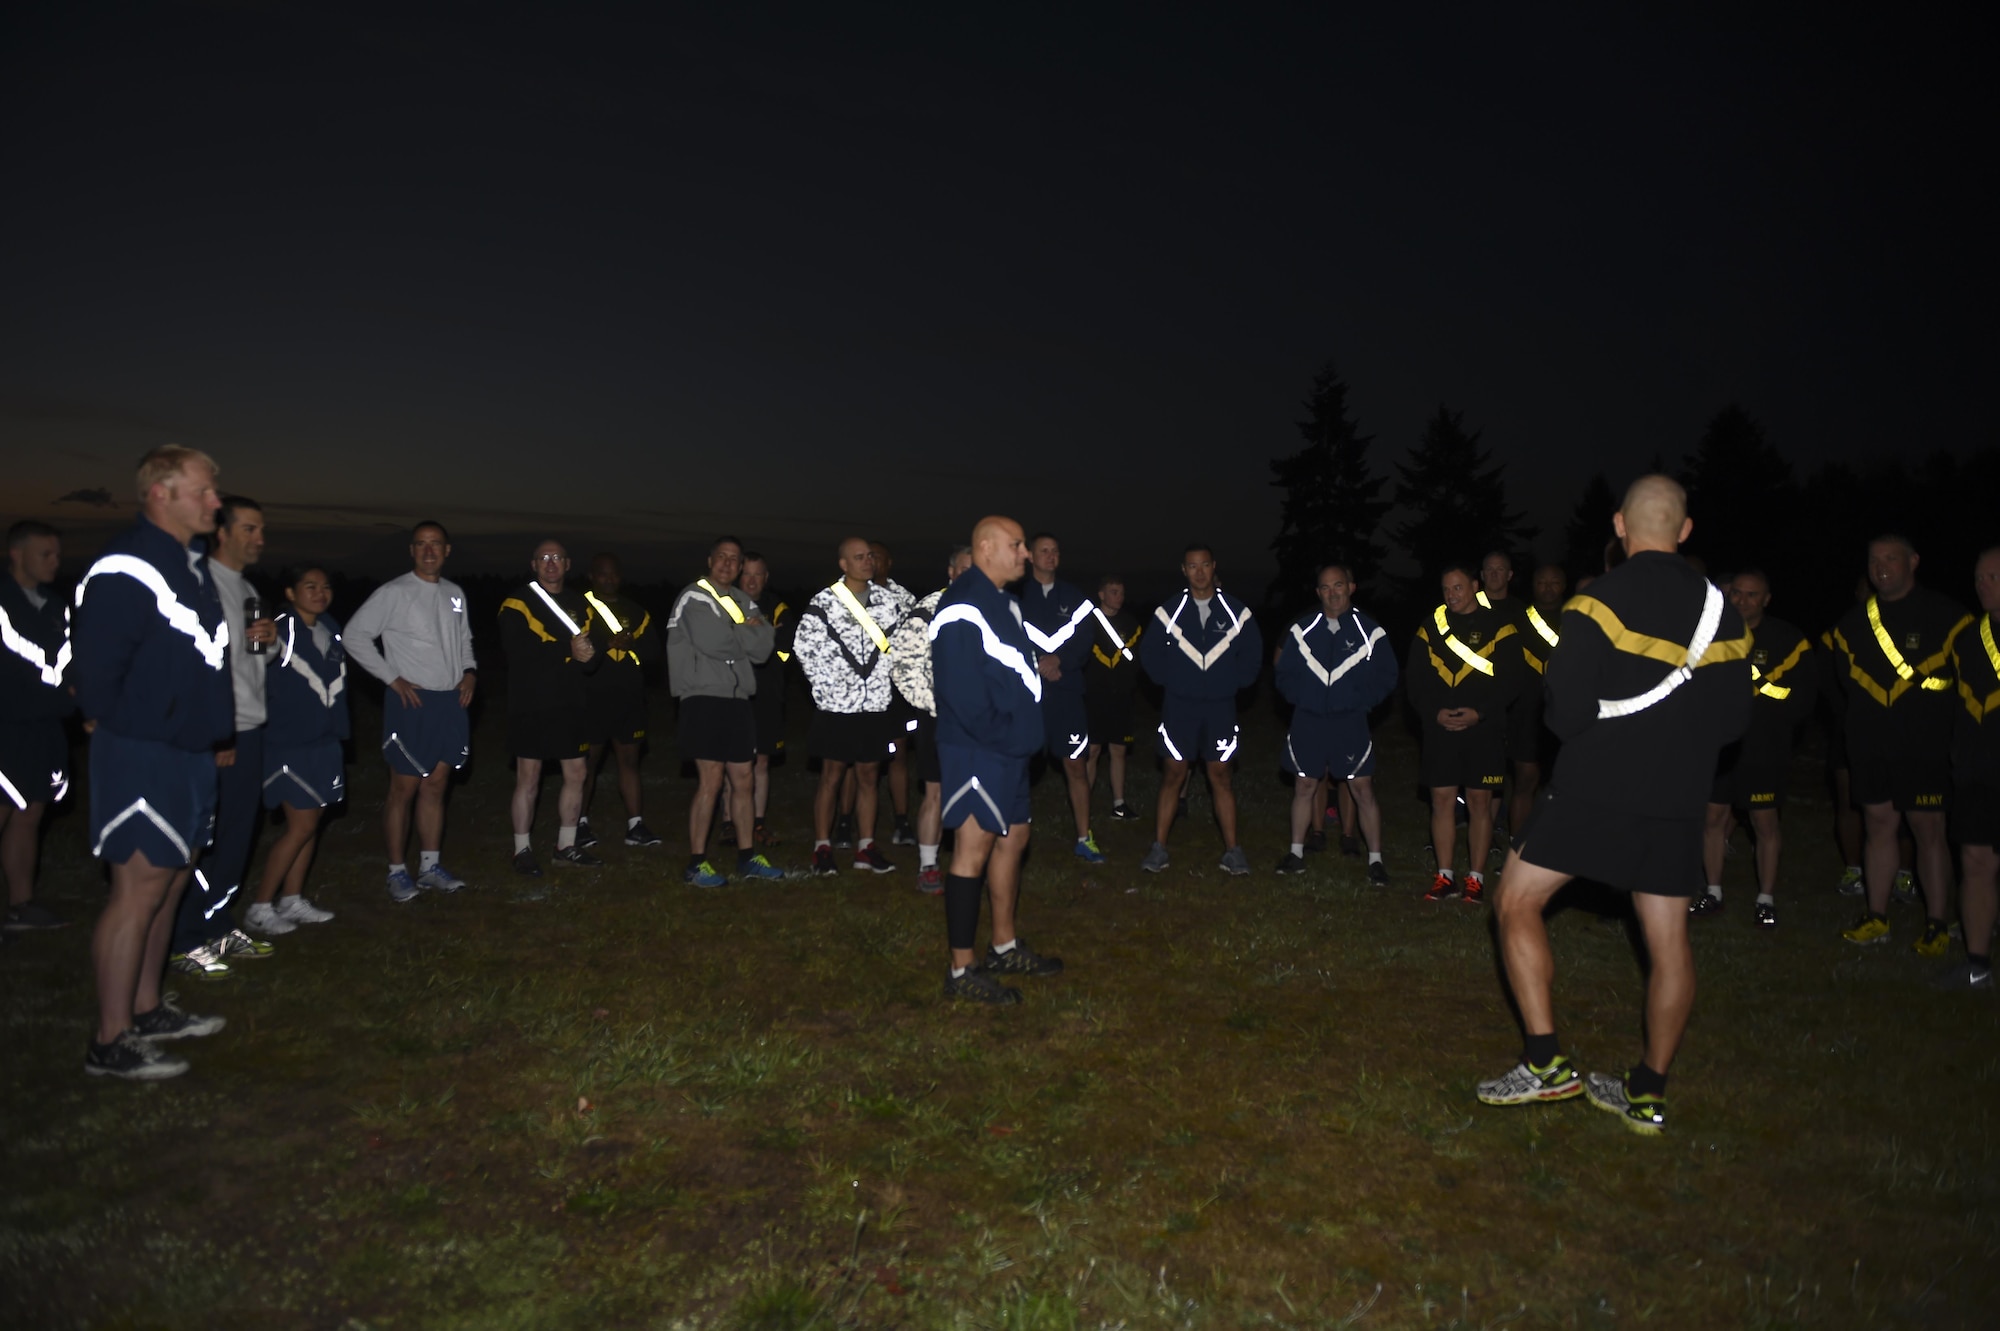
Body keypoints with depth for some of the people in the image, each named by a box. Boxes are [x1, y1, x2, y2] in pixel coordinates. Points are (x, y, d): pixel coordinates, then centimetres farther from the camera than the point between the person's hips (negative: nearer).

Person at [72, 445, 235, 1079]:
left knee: (169, 881, 16)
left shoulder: (190, 562, 13)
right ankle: (110, 1043, 4)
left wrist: (211, 730, 15)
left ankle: (146, 1010, 29)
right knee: (139, 887, -5)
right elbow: (95, 668, -20)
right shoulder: (125, 570, -18)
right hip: (143, 757, -9)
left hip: (189, 751, 9)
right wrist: (120, 731, -7)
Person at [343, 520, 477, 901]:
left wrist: (469, 671, 4)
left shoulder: (455, 593, 11)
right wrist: (393, 678, -11)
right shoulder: (394, 592, -7)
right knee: (404, 789, 0)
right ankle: (397, 872, 9)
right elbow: (354, 635, -8)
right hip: (411, 702, -5)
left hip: (451, 701, 5)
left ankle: (430, 866, 19)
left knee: (436, 786, 11)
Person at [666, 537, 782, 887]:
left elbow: (762, 648, 4)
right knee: (710, 780, -8)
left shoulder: (744, 603, 16)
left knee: (742, 779, 10)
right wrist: (746, 633, -3)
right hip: (705, 698, -7)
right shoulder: (694, 597, -4)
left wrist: (733, 633, -11)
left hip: (738, 699, 7)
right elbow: (711, 641, -19)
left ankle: (747, 855, 20)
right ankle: (696, 863, -1)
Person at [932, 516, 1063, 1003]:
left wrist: (1022, 733, 9)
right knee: (974, 849, -4)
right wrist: (999, 735, -17)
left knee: (1013, 840, 17)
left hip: (1010, 749, 10)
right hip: (977, 750, -10)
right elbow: (960, 690, -23)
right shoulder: (962, 609, -17)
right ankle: (961, 971, 4)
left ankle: (1004, 947, 31)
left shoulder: (1006, 604, 15)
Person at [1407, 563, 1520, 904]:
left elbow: (1510, 680, -4)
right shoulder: (1430, 628, 10)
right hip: (1440, 728, 3)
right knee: (1442, 800, 2)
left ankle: (1476, 878, 9)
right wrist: (1434, 712, -8)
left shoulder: (1498, 627, 1)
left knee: (1480, 802, 1)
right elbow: (1414, 679, 7)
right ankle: (1445, 877, 11)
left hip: (1484, 728, -2)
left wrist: (1479, 712, -15)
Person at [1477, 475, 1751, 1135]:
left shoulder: (1599, 601, -11)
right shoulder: (1722, 609, 7)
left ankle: (1547, 1063, 1)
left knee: (1517, 903, 6)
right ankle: (1647, 1094, 19)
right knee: (1668, 940, 11)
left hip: (1594, 787, -5)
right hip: (1677, 800, 6)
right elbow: (1732, 718, 12)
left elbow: (1566, 713, -15)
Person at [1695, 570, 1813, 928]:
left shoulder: (1788, 640, -2)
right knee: (1713, 816, 6)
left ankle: (1767, 899, 14)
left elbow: (1800, 700, -6)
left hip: (1763, 749, -2)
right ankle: (1713, 893, 18)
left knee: (1766, 822, 3)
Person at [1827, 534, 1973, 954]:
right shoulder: (1854, 621, 9)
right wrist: (1863, 722, 11)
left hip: (1925, 746, -5)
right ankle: (1877, 919, 17)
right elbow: (1844, 676, 18)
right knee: (1878, 824, 9)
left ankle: (1937, 926, 6)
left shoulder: (1945, 616, -5)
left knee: (1929, 829, -2)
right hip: (1870, 743, 5)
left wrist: (1939, 721, -5)